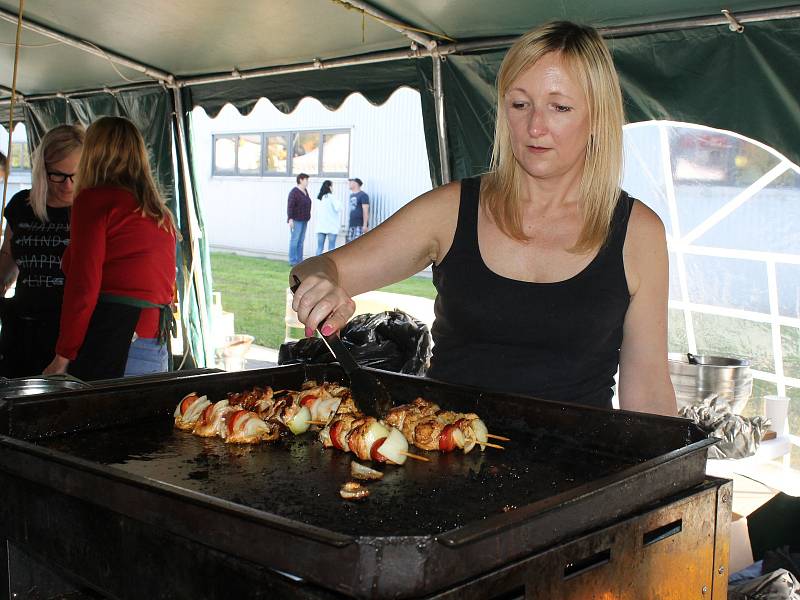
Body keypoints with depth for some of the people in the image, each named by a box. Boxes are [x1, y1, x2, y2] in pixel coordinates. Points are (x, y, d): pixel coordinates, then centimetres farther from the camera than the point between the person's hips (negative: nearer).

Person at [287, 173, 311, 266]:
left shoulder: (305, 191, 12)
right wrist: (290, 219, -24)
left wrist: (307, 217, 16)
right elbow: (290, 206, -19)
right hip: (296, 220, -9)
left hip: (304, 220, 9)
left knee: (301, 241, 9)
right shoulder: (294, 192, -14)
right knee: (294, 240, -6)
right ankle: (292, 261, -3)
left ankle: (299, 260, 13)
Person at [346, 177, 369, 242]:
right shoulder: (352, 195, 18)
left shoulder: (363, 195, -8)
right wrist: (349, 223, 19)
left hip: (360, 225, -9)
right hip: (351, 224, 9)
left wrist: (365, 225, -19)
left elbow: (365, 211, -13)